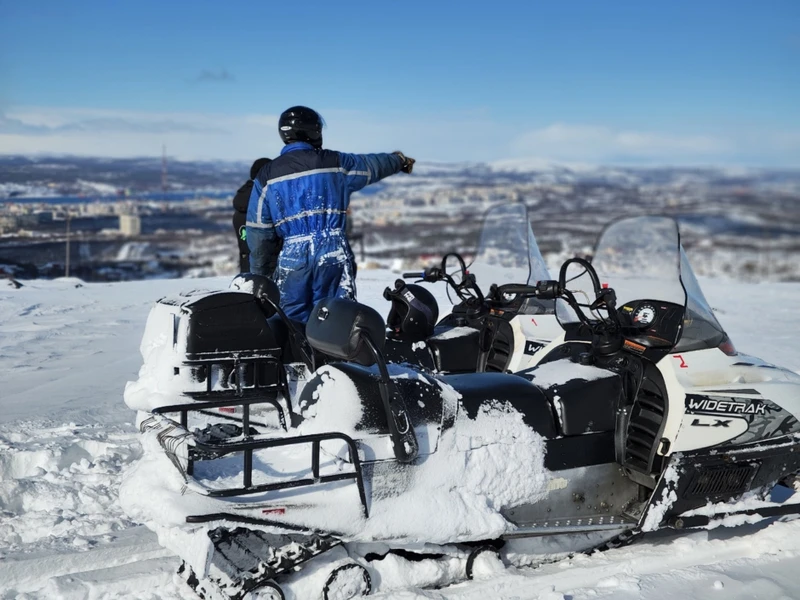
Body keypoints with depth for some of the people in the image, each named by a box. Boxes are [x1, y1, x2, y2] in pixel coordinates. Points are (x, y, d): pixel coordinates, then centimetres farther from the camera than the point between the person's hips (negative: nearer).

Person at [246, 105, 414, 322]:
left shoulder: (267, 175, 3)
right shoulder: (334, 163, 2)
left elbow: (259, 230, 4)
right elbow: (372, 165, 20)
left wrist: (258, 273, 13)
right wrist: (399, 160, 42)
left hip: (292, 256, 1)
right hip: (333, 253, -1)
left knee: (294, 320, 7)